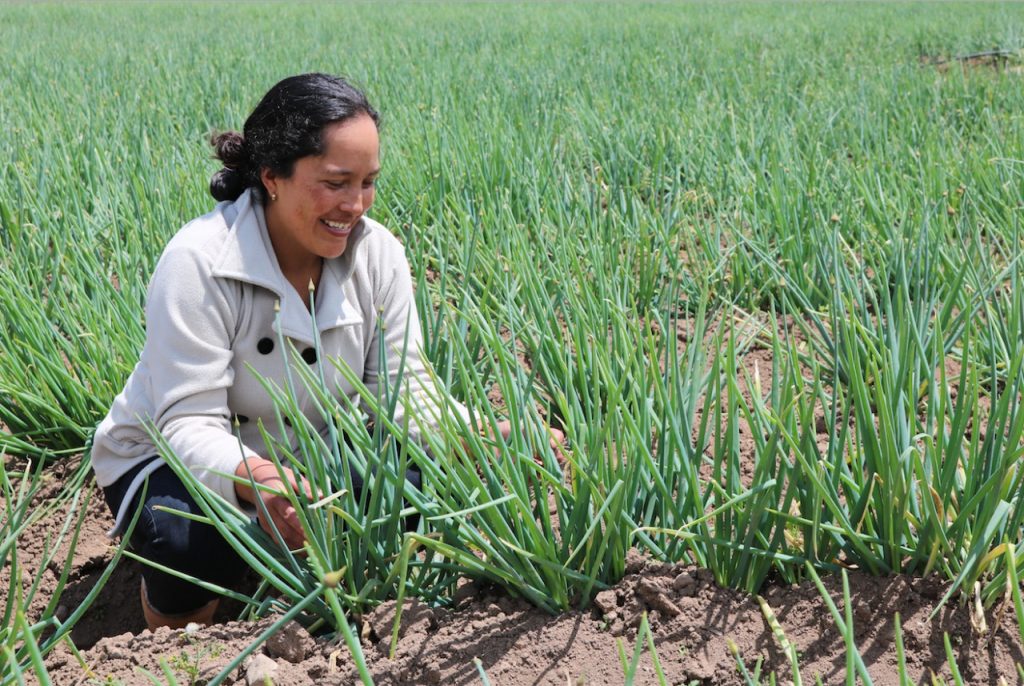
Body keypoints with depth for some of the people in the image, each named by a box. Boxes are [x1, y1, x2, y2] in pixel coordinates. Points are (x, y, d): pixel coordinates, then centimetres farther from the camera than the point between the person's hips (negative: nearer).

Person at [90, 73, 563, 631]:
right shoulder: (199, 264, -28)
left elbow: (404, 392, -14)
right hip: (168, 459, -4)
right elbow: (189, 425, -31)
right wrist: (258, 480, -53)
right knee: (199, 541, -37)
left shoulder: (378, 255, -13)